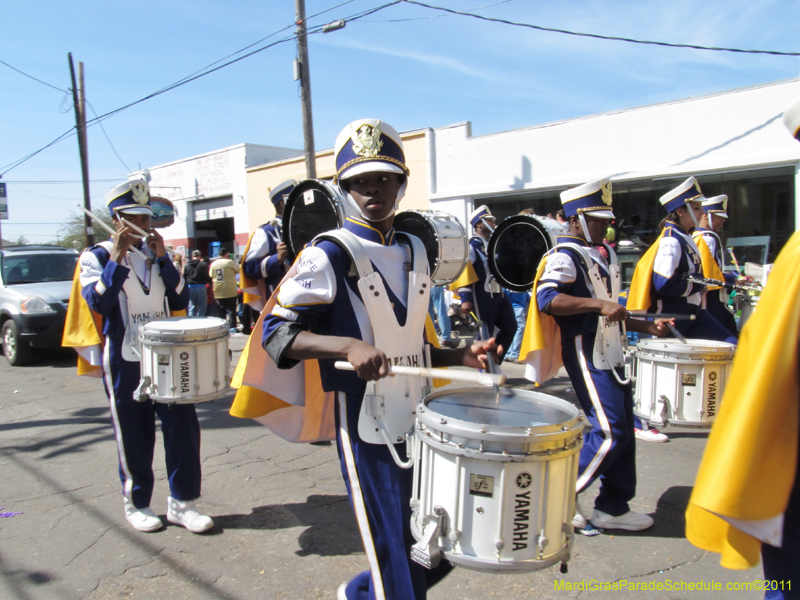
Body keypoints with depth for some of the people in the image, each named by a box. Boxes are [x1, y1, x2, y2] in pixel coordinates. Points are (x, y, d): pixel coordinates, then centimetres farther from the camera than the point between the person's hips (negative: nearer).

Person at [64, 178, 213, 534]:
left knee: (183, 426, 0)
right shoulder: (97, 257, -1)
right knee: (134, 436, 5)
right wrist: (117, 258, -20)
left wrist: (163, 258, -9)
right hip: (124, 362, -3)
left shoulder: (156, 254, 10)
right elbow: (98, 303, -16)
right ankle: (136, 504, 24)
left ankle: (181, 502, 13)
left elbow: (180, 301, 1)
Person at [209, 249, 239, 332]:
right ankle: (232, 326, 0)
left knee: (221, 309, 10)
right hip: (230, 290, -4)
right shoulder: (229, 262, -8)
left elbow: (211, 276, 11)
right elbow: (238, 270, 3)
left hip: (218, 291, 4)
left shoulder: (213, 264, 5)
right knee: (231, 309, 2)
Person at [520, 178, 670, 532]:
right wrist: (600, 304, -35)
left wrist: (643, 326, 18)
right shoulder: (564, 257, -12)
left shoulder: (602, 255, 19)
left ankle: (614, 507, 23)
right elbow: (547, 299, -30)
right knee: (610, 431, -11)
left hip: (609, 353, 10)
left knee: (623, 431, 11)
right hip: (587, 354, -10)